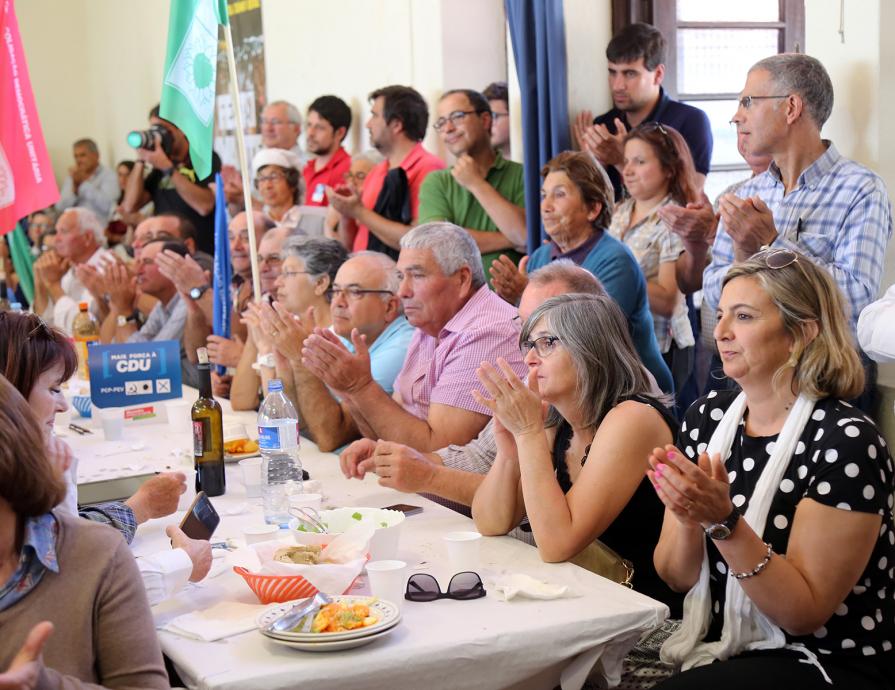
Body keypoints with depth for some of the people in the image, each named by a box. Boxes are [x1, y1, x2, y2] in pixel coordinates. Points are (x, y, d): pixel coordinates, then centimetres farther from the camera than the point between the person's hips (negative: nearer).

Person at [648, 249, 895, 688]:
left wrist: (723, 521, -28)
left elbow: (805, 612, -16)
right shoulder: (707, 416, 2)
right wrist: (689, 519, -18)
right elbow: (677, 577, 3)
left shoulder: (845, 440, -16)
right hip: (719, 650, 5)